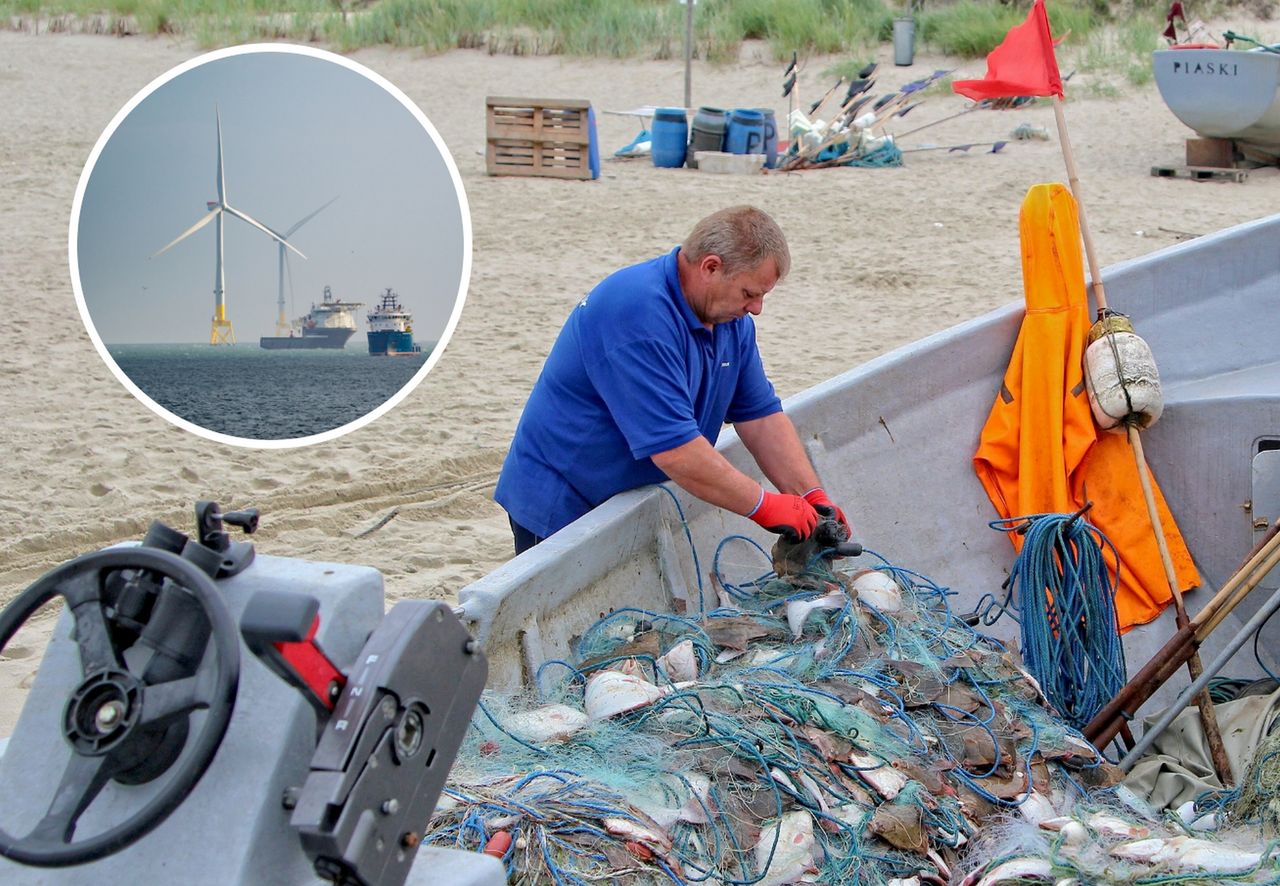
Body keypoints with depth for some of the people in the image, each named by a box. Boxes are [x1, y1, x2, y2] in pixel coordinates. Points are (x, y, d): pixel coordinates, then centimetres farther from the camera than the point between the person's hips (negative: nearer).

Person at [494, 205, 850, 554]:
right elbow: (673, 448, -32)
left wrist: (812, 499, -7)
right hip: (561, 509, -8)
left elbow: (761, 416, 5)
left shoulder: (730, 317, 2)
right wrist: (763, 506, -25)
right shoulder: (639, 314, -28)